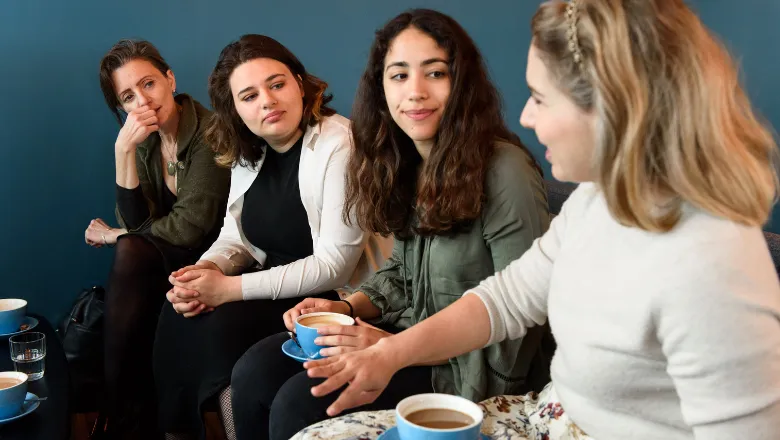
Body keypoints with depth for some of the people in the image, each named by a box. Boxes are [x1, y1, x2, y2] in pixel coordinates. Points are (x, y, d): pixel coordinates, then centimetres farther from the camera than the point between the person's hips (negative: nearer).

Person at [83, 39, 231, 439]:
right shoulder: (143, 141, 2)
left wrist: (114, 236, -7)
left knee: (130, 253, -27)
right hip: (163, 261, 5)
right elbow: (137, 222, -7)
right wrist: (123, 151, -17)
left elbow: (189, 226, -20)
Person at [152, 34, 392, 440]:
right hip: (279, 284, 7)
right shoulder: (248, 151, 4)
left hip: (338, 297, -7)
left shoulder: (340, 146, -21)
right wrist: (204, 272, -15)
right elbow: (237, 237, 9)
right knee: (181, 312, -10)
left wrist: (229, 289, -22)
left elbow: (333, 266, -22)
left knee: (225, 325, -23)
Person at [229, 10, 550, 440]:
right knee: (253, 373, -7)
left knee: (300, 402, -21)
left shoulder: (504, 172, -20)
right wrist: (348, 307, -4)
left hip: (468, 368, -7)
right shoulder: (406, 164, 5)